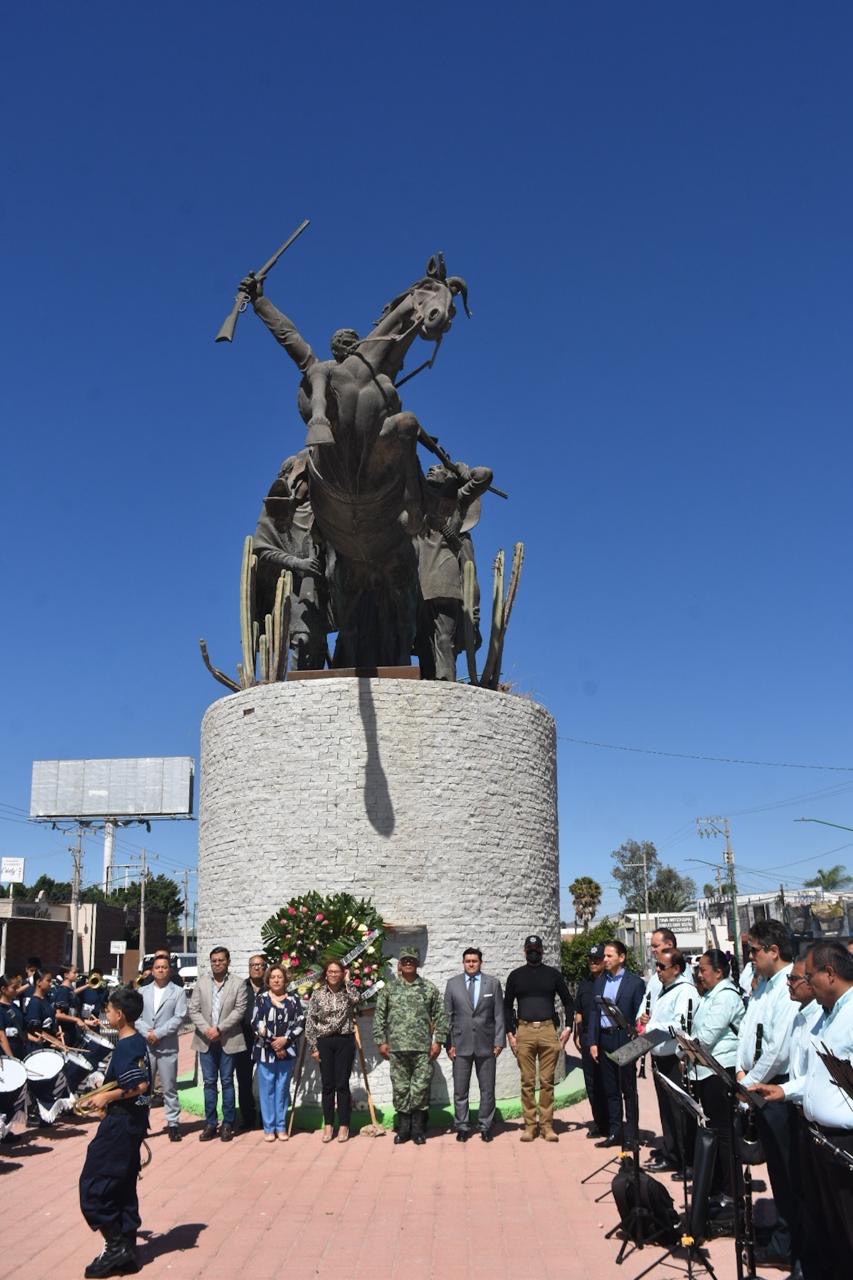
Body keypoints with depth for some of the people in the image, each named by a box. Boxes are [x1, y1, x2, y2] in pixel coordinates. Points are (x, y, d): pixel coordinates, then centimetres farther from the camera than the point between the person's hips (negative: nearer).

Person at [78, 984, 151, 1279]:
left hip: (121, 1123, -10)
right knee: (123, 1187, 15)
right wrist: (106, 1102, 15)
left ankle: (115, 1245, 4)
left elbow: (140, 1086, -29)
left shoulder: (127, 1046, -20)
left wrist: (107, 1096, -18)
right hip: (128, 1120, 10)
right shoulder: (135, 1042, 9)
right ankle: (126, 1252, 21)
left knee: (93, 1185, -2)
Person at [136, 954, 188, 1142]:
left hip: (168, 1047, -2)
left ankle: (173, 1123, 10)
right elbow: (136, 1015, 4)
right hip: (145, 1045, 2)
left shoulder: (178, 992, 2)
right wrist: (147, 1032, -13)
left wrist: (158, 1033, -13)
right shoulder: (143, 991, 11)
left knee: (169, 1088, 3)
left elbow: (180, 1017, -8)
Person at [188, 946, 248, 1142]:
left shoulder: (238, 984, 0)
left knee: (227, 1082, 3)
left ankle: (227, 1124, 11)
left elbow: (239, 1010, -7)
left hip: (228, 1040, -2)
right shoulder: (201, 983, 7)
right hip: (206, 1040, 2)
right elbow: (193, 1009, 2)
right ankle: (210, 1124, 14)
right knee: (209, 1082, 7)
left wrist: (219, 1028, -14)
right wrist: (206, 1029, -12)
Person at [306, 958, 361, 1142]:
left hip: (345, 1041, -1)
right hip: (324, 1042, 1)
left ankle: (343, 1125, 11)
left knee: (342, 1084, 1)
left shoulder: (347, 991, 3)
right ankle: (328, 1125, 16)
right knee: (327, 1085, 6)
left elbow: (356, 1000, -22)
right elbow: (310, 1022, 2)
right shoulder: (317, 994, 2)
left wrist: (347, 981, -11)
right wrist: (313, 1047, -2)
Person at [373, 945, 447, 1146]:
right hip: (396, 1048, 1)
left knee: (421, 1088, 1)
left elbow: (440, 1016, 4)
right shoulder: (389, 989, 6)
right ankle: (403, 1129, 19)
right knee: (400, 1088, 6)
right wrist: (381, 1041, 1)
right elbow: (379, 1017, 7)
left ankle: (418, 1130, 13)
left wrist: (438, 1041, -2)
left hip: (423, 1048, -1)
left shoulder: (429, 988, 4)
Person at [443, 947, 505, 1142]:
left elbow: (499, 1015, 3)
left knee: (487, 1089, 6)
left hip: (486, 1044, 0)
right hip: (461, 1044, 0)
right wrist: (449, 1043, -1)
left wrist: (499, 1042, -2)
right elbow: (448, 1016, 5)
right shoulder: (452, 984, 4)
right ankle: (462, 1127, 16)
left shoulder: (493, 984, 4)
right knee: (460, 1090, 4)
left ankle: (485, 1126, 18)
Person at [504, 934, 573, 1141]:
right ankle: (529, 1125, 10)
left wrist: (568, 1027, 2)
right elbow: (507, 1006, 13)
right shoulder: (516, 976, 9)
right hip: (524, 1031, 0)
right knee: (527, 1082, 3)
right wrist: (510, 1033, 5)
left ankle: (547, 1125, 9)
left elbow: (568, 1002, 12)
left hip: (548, 1030, 0)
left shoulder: (553, 974, 8)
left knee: (547, 1081, 2)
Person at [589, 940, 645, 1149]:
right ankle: (614, 1133, 19)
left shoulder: (635, 982, -5)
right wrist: (593, 1042, 5)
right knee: (610, 1090, 11)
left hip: (624, 1040, -5)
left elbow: (639, 1015, -6)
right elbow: (594, 1012, 11)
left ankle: (631, 1134, 12)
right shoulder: (600, 981, 10)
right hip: (604, 1040, 5)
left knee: (628, 1090, 4)